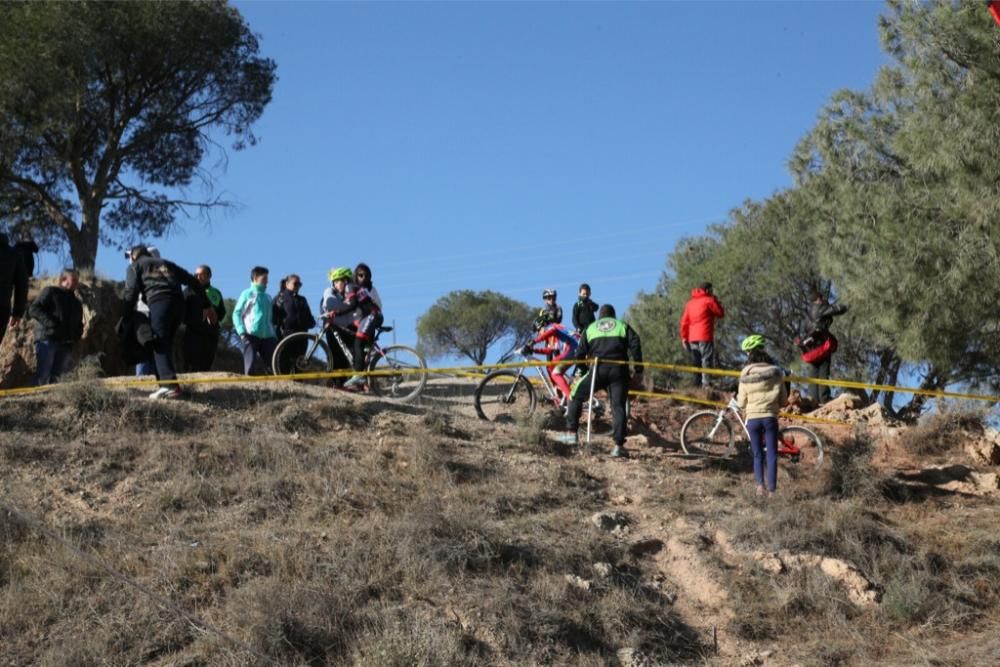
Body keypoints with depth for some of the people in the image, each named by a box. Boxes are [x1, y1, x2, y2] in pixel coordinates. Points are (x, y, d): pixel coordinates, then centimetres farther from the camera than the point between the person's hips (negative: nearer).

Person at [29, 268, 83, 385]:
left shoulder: (76, 303, 29)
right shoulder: (50, 292, 9)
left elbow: (79, 325, 33)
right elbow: (34, 309, -2)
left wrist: (76, 336, 8)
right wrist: (51, 323, -14)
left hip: (66, 345, 6)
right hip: (47, 340, -6)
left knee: (57, 379, -2)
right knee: (42, 377, -15)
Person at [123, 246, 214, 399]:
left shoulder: (135, 266, 21)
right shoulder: (166, 263, 34)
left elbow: (131, 292, 3)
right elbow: (193, 281, 26)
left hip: (159, 302, -5)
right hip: (178, 302, 5)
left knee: (159, 345, -11)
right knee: (167, 344, 13)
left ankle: (171, 385, -28)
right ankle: (166, 384, 2)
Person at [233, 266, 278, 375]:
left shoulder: (267, 297, 20)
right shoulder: (247, 294, 6)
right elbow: (236, 314, 1)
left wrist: (274, 335, 13)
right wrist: (241, 331, -11)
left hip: (267, 336, 5)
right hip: (251, 335, -5)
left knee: (272, 365, -2)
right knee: (249, 365, -8)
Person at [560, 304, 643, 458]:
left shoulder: (590, 328, 22)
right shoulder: (623, 326, 19)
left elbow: (580, 354, 14)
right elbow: (635, 346, 3)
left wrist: (581, 373, 24)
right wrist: (638, 371, 3)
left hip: (598, 370, 0)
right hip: (619, 370, 0)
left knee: (576, 395, 18)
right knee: (618, 406, -1)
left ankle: (571, 433, 10)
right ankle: (619, 446, -10)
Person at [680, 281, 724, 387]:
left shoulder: (690, 302, 16)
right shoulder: (709, 301, -3)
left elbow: (684, 321, 11)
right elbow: (721, 314, 4)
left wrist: (684, 337, 11)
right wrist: (715, 301, 14)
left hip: (692, 338, 6)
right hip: (705, 337, -6)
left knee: (696, 363, 10)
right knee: (707, 362, -8)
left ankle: (697, 384, 7)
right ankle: (706, 384, -19)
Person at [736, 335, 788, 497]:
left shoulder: (746, 374, -5)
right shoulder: (775, 372, -2)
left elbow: (741, 402, -1)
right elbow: (783, 399, 3)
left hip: (752, 418, 0)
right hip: (770, 417, 0)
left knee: (757, 455, 11)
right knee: (772, 455, 4)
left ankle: (760, 484, -8)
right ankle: (771, 490, -2)